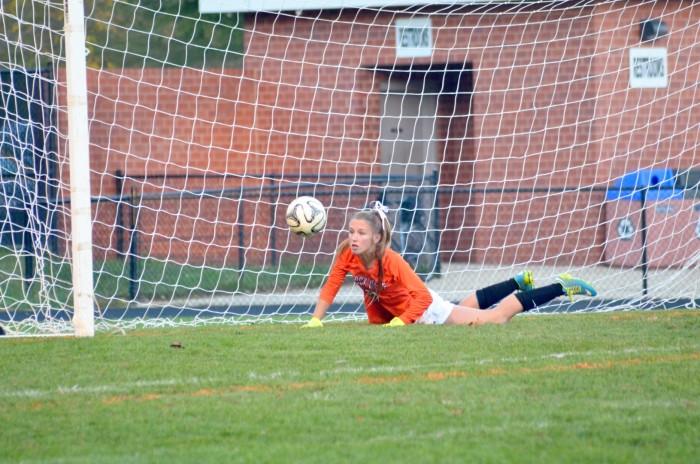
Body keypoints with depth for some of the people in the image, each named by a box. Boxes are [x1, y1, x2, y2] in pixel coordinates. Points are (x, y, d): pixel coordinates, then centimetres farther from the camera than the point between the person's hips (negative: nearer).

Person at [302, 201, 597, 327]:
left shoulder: (390, 260, -36)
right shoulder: (347, 254, -22)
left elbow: (422, 298, -35)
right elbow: (330, 287, -14)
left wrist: (398, 323, -43)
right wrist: (316, 320, -22)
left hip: (428, 310, -6)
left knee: (497, 318, 4)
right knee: (469, 306, 33)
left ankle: (562, 287, 15)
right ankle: (518, 283, 54)